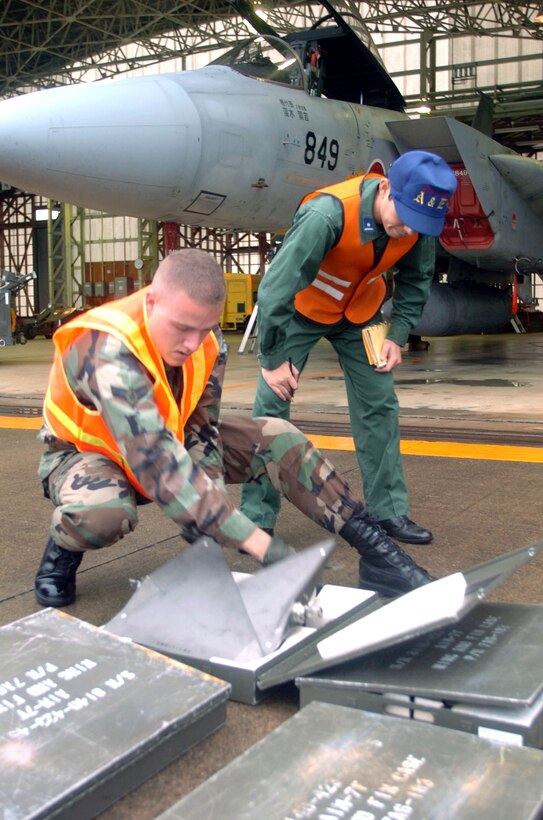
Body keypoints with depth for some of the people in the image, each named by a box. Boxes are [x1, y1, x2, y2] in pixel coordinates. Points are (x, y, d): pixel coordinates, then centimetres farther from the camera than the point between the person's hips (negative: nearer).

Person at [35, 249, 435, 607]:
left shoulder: (209, 344, -18)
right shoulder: (107, 354, -38)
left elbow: (201, 434, -11)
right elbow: (157, 463, -46)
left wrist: (206, 512, -26)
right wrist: (259, 544, -50)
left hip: (168, 439, 5)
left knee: (277, 438, -12)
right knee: (103, 513, -42)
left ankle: (379, 553, -7)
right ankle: (61, 552, -5)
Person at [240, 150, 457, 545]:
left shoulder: (418, 221, -20)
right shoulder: (326, 214, -38)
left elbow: (416, 281, 0)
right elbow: (276, 287, -32)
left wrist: (397, 337, -8)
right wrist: (273, 359, -24)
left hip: (360, 312, 5)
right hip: (301, 309, -4)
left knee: (380, 406, 3)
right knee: (272, 406, -7)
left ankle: (389, 510, 15)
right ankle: (256, 518, 3)